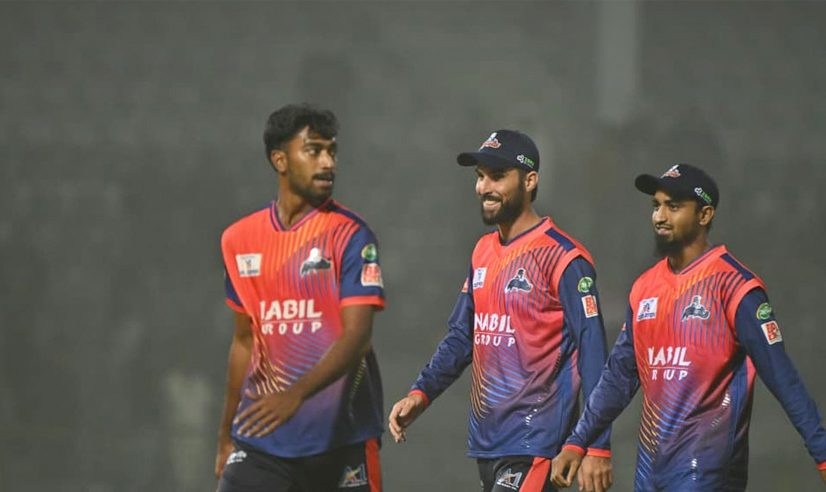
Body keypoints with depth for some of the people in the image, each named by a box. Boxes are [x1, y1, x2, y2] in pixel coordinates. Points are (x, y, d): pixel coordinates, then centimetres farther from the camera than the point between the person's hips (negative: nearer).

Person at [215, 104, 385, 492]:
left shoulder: (349, 236, -6)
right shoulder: (240, 240, 9)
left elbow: (356, 336, -16)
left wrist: (297, 394, -32)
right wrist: (226, 435, 21)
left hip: (341, 442, -3)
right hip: (259, 440, 3)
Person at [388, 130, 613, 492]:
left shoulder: (562, 258, -10)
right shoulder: (483, 252, 15)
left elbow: (592, 351, -13)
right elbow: (461, 338, 20)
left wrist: (598, 447, -18)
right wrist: (421, 393, 5)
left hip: (533, 444, -8)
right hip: (486, 441, 8)